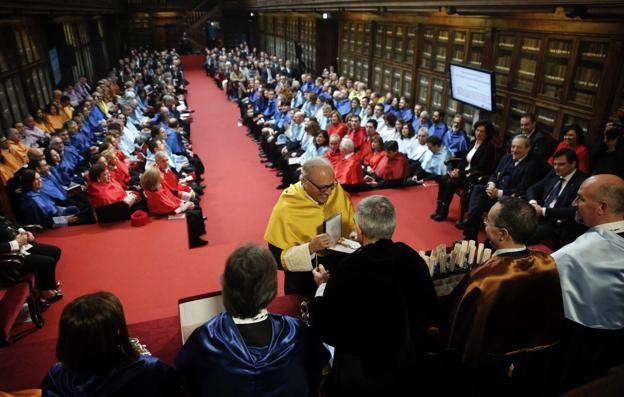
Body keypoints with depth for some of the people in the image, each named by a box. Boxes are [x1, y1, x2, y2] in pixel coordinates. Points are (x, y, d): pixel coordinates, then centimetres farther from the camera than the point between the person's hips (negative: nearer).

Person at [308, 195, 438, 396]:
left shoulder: (348, 269, -26)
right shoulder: (412, 257, -12)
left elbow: (323, 328, -14)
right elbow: (430, 313, 2)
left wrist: (322, 286, 0)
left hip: (362, 375, -4)